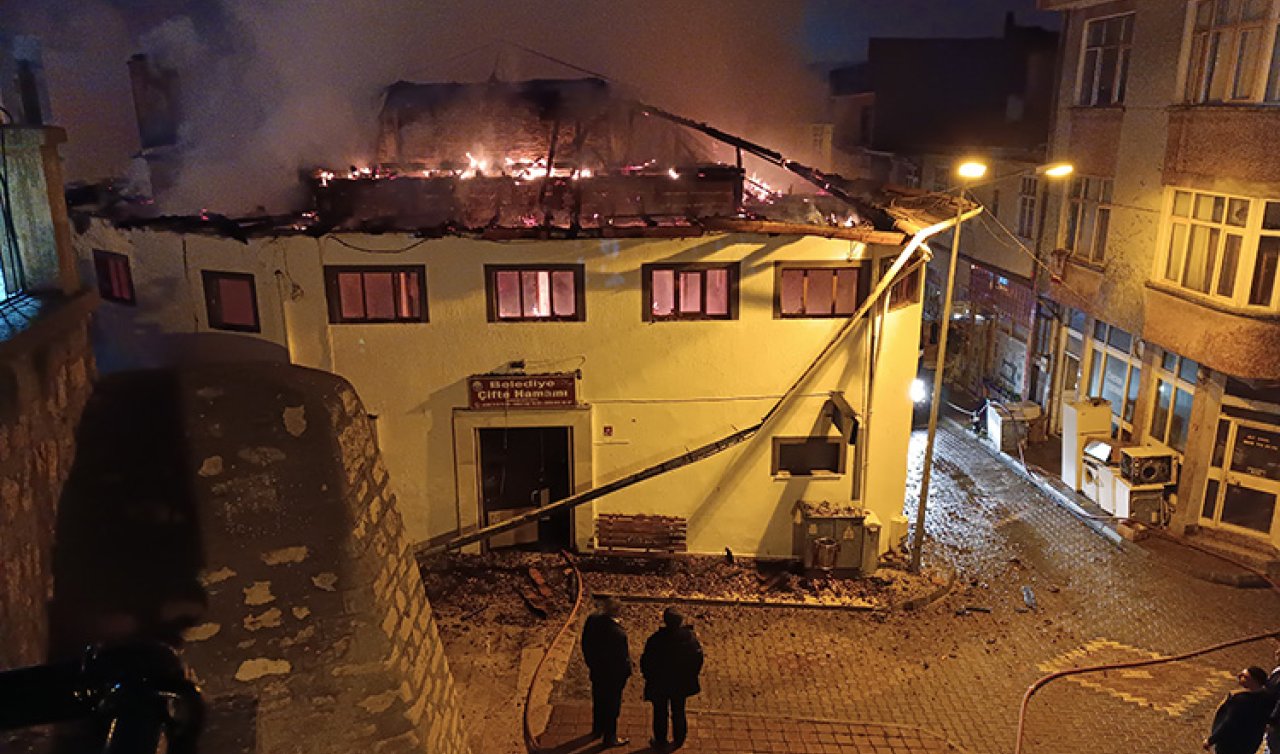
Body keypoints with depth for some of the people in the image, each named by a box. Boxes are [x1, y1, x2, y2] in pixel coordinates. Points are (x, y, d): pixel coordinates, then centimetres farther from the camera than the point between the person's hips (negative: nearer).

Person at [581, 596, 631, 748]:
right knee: (612, 704, 13)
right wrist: (627, 669, -8)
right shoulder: (616, 632, -35)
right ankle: (610, 737, 31)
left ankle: (597, 730, 47)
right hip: (613, 675, -7)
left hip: (597, 673, 7)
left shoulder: (592, 621, -12)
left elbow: (586, 646, 1)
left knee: (598, 701, 26)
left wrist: (592, 664, 13)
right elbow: (622, 656, -26)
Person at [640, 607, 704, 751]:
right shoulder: (690, 637, -18)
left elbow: (646, 662, -16)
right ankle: (678, 740, 35)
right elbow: (698, 658, -3)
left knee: (660, 713, 18)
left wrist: (649, 677, 3)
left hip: (659, 684, -2)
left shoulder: (656, 640, -27)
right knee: (678, 712, 22)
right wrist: (691, 676, 12)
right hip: (681, 684, 2)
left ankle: (660, 741, 33)